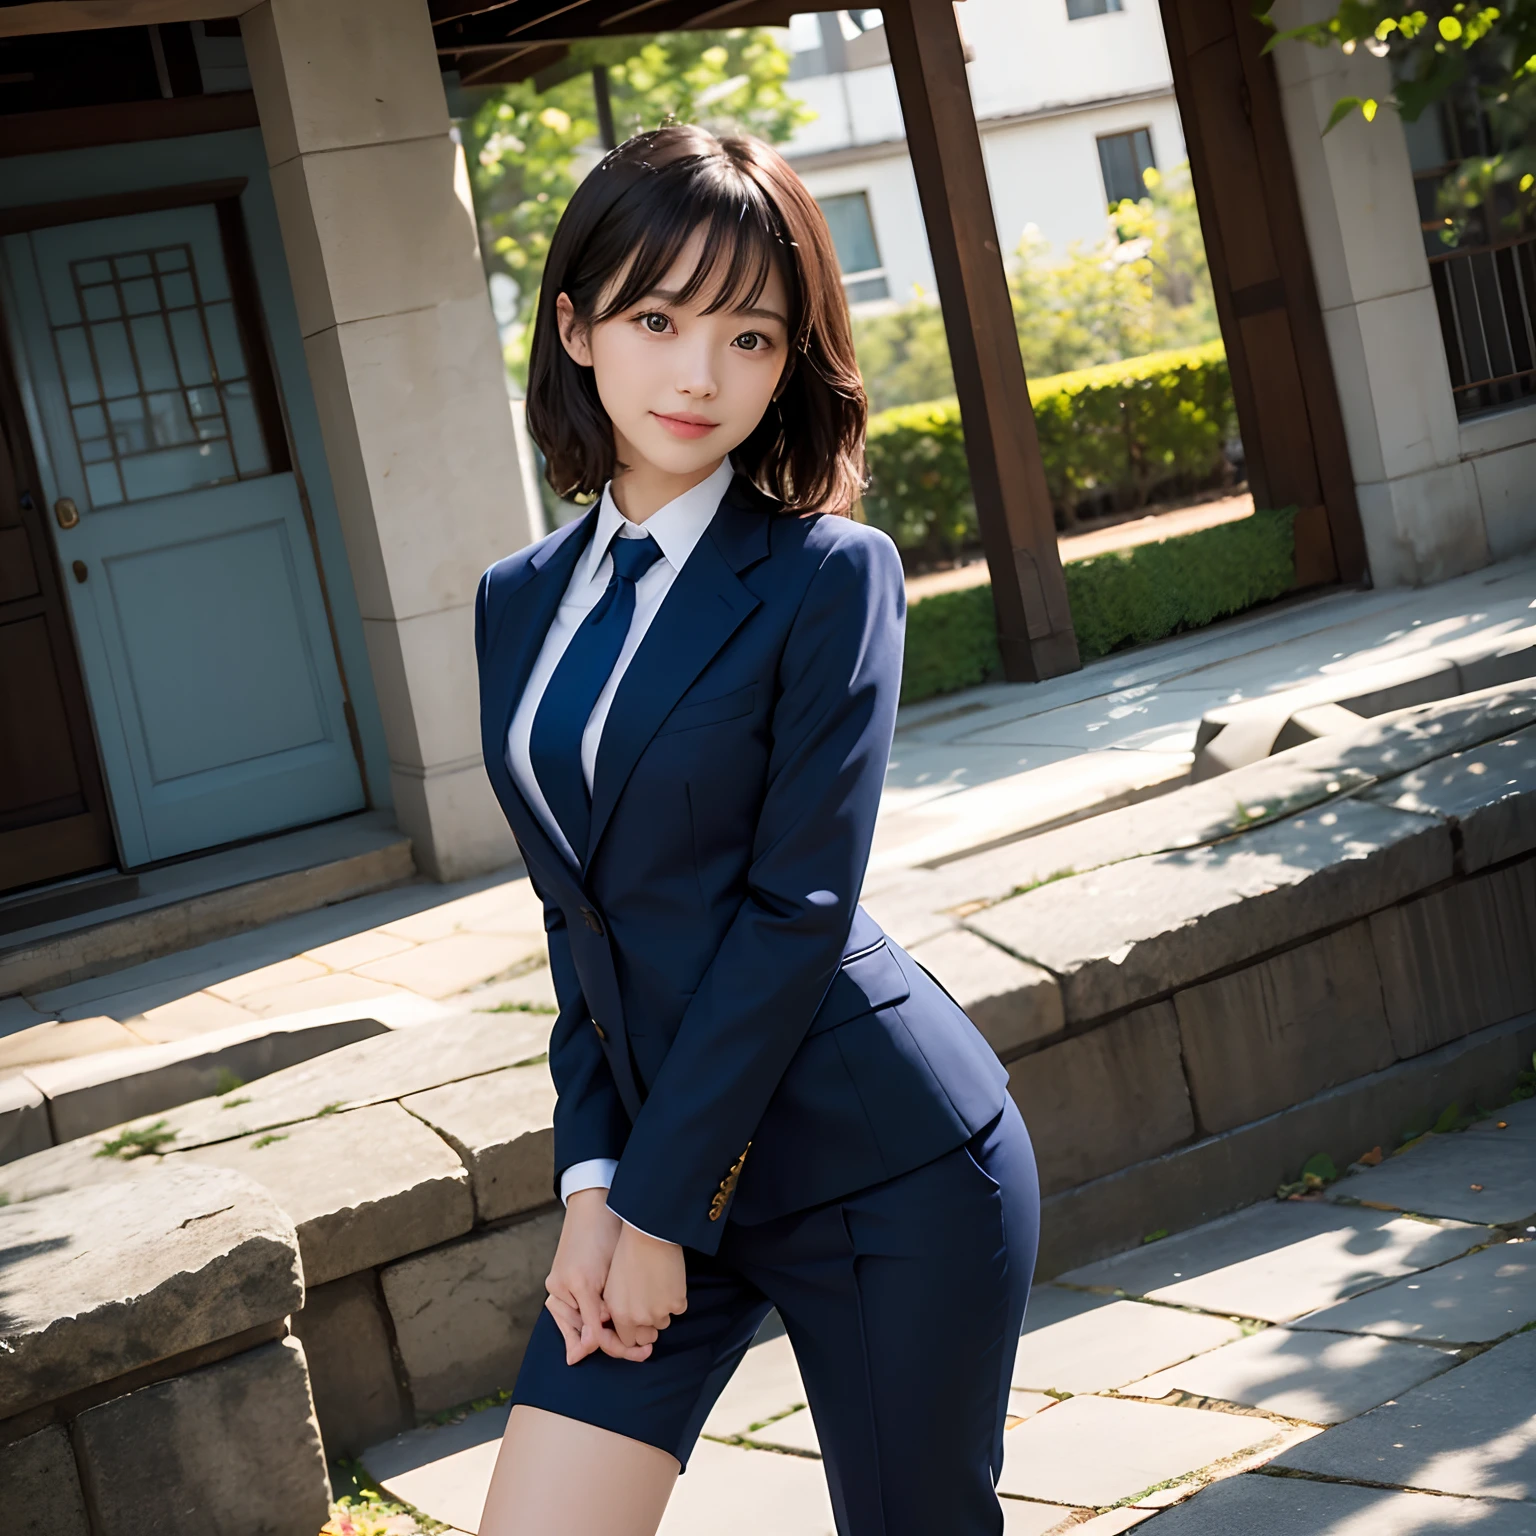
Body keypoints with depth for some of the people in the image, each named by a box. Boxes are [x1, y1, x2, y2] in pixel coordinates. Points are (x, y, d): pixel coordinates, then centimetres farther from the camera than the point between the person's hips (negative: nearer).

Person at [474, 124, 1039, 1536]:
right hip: (659, 1166, 5)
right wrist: (592, 1178, 0)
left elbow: (798, 906, -14)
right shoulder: (523, 601, 8)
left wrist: (665, 1205, -13)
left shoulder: (830, 574, -9)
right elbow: (579, 911, 10)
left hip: (882, 1158, -5)